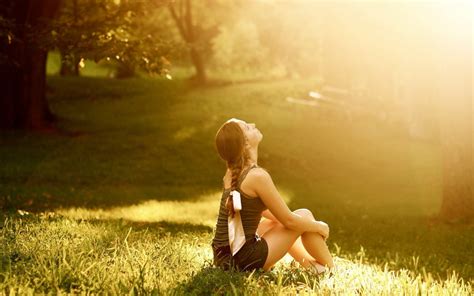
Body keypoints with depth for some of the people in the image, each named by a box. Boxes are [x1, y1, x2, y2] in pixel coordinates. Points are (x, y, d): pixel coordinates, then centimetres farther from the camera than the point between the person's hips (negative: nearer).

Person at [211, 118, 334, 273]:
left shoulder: (233, 172, 7)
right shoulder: (257, 176, -19)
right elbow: (289, 220, -12)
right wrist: (319, 226, 6)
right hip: (245, 260, -9)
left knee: (276, 222, 32)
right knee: (305, 215, 3)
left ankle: (310, 264, 36)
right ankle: (331, 269, 17)